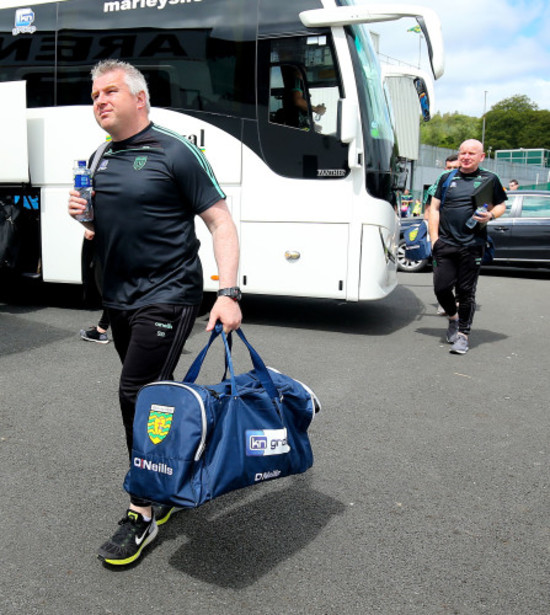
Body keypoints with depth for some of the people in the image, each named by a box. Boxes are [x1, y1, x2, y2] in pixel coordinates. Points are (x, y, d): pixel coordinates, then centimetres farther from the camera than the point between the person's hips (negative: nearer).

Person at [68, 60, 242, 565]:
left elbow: (221, 223, -12)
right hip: (119, 298, 7)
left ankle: (143, 514, 5)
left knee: (138, 396, -10)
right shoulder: (103, 159, 13)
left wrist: (229, 293, -23)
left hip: (166, 296, -7)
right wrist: (85, 214, 0)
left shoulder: (173, 153, -9)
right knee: (151, 395, 14)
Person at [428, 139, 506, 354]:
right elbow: (434, 208, 11)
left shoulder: (489, 179, 8)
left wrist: (491, 215, -9)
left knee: (466, 291, 0)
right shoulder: (447, 179, 11)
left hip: (472, 246, -2)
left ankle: (463, 333, 12)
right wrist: (434, 238, 2)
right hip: (445, 244, 2)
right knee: (441, 287, -1)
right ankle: (453, 318, 28)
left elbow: (501, 205, 14)